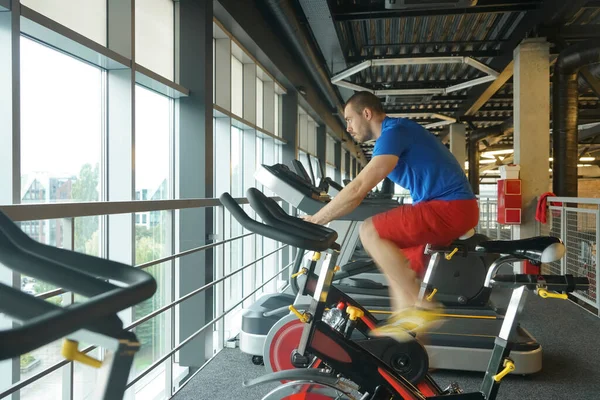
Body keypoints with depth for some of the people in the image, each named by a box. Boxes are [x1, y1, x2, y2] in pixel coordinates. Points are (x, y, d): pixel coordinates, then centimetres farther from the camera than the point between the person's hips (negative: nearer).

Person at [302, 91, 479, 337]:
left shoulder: (394, 132, -14)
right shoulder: (395, 133, 18)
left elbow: (358, 190, -22)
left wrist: (314, 221, -15)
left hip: (451, 207, -10)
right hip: (454, 208, 10)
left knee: (370, 232, -19)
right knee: (399, 268, 12)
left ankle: (421, 306, -14)